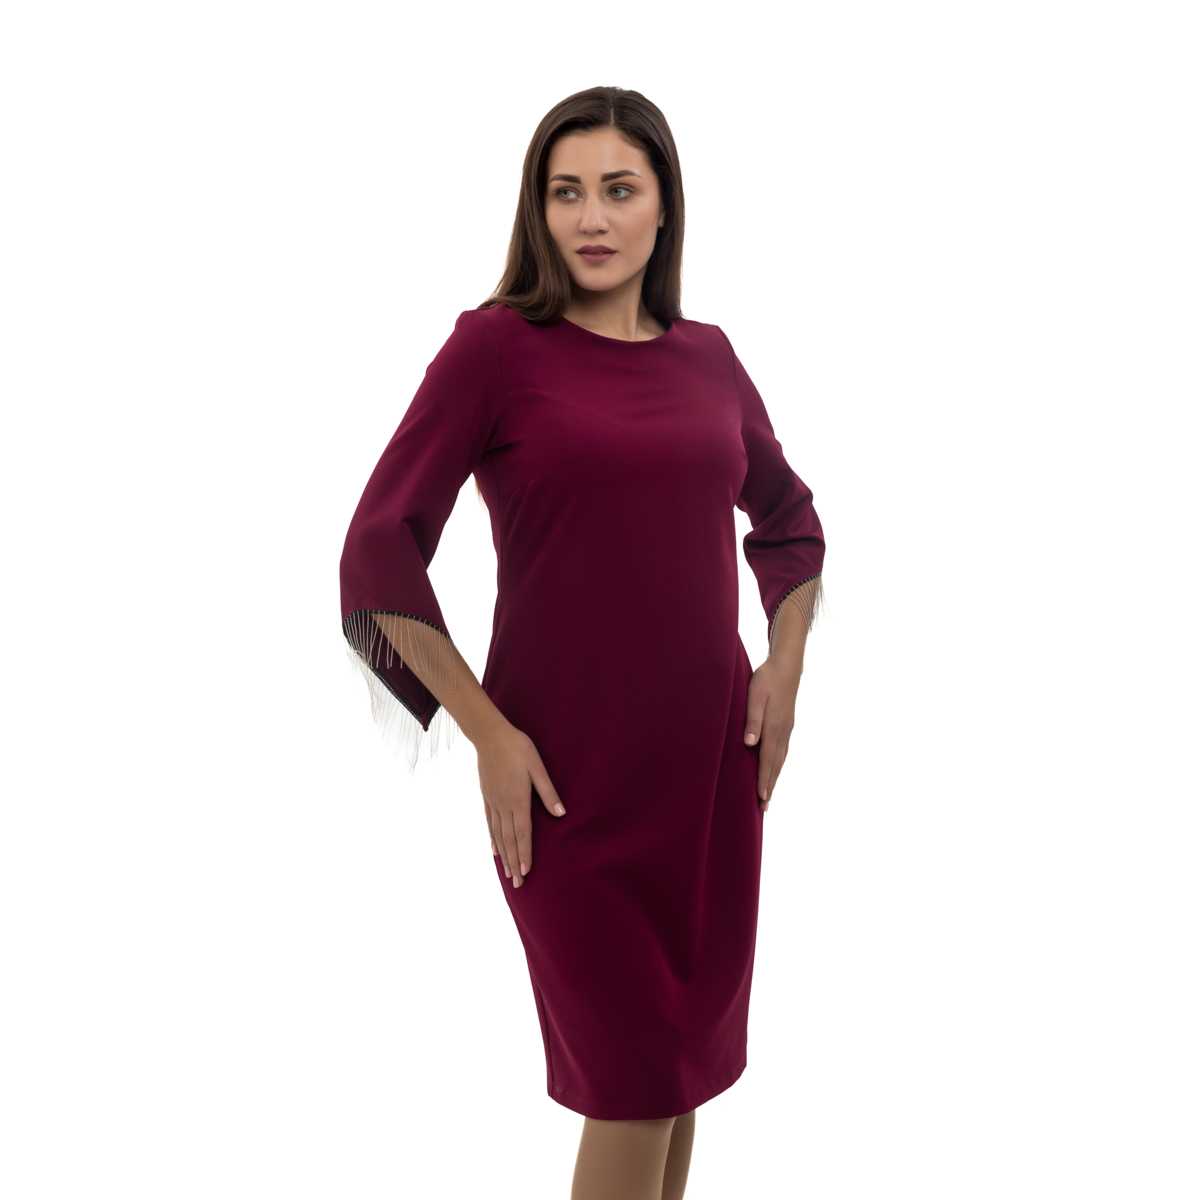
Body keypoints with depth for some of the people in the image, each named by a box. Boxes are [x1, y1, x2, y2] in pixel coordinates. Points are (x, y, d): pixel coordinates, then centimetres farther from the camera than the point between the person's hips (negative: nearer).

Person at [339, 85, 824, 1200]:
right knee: (635, 1080, 3)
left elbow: (789, 519, 22)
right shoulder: (497, 344, -7)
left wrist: (786, 665, 10)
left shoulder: (706, 354, 8)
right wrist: (488, 734, -12)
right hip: (571, 768, -5)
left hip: (710, 756, 5)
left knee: (690, 1058, 15)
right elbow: (379, 552, -10)